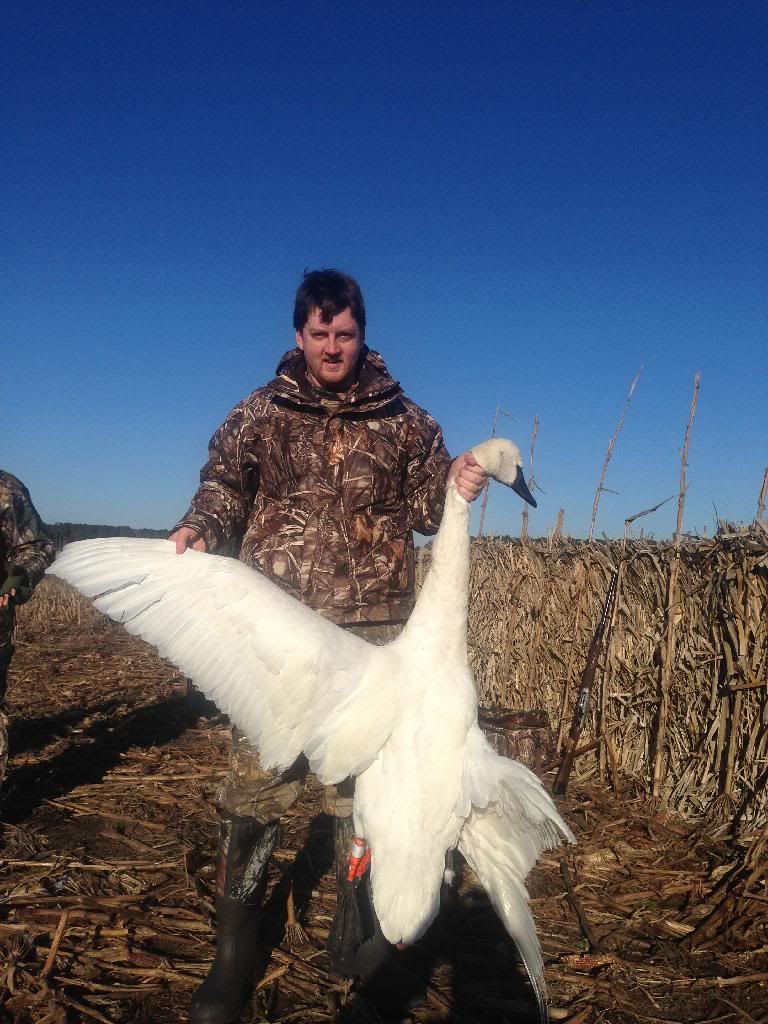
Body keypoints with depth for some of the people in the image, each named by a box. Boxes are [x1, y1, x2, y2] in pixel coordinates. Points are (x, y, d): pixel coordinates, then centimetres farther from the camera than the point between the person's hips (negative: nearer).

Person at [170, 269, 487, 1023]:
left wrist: (455, 484, -11)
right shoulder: (260, 412, 6)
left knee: (363, 779, 13)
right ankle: (234, 950, 23)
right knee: (256, 780, 2)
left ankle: (358, 935, 34)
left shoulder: (403, 419, 8)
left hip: (373, 629, 1)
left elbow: (425, 509, 11)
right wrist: (199, 527, -20)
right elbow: (224, 485, 1)